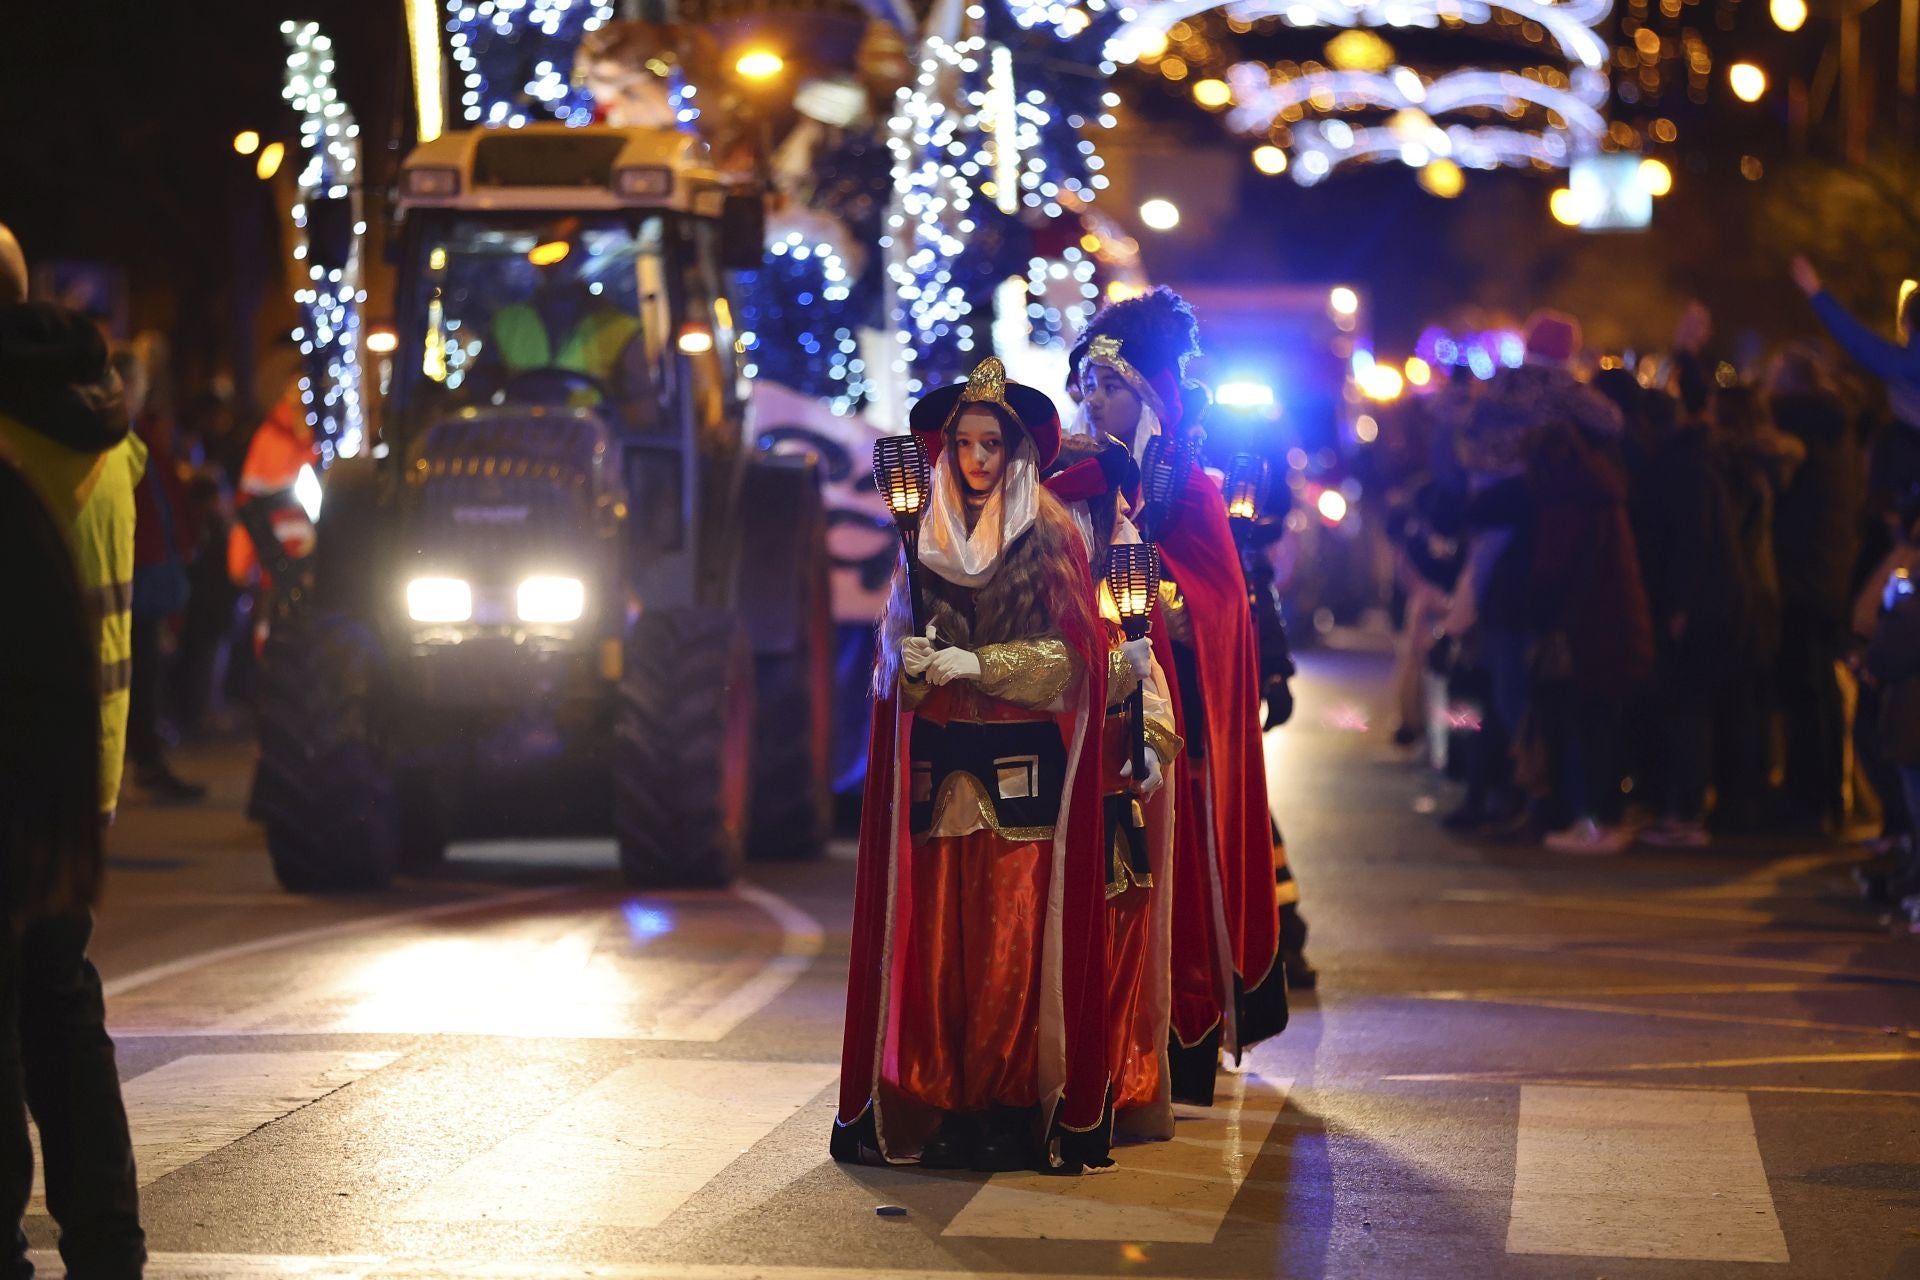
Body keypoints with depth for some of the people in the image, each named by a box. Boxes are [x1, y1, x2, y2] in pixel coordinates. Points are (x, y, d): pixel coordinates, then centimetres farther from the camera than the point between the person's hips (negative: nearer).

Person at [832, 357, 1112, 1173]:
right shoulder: (926, 532, 12)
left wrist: (974, 665, -14)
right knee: (933, 919, -2)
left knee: (1016, 930, -8)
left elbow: (1068, 653, -3)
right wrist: (912, 662, -10)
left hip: (1021, 763, -3)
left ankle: (1016, 1100, -4)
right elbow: (897, 639, 13)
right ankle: (934, 1099, 2)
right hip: (937, 760, 3)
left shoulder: (1048, 533, 2)